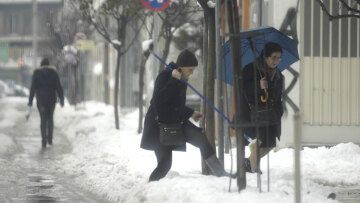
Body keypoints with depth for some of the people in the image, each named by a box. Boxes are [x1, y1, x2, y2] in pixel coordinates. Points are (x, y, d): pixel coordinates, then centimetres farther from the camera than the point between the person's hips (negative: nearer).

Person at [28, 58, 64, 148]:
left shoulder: (36, 74, -1)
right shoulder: (53, 73, -1)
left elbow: (33, 88, -4)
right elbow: (59, 87, -5)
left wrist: (30, 101, -1)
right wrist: (61, 99, -2)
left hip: (41, 100, -1)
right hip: (51, 99, 1)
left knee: (43, 120, 4)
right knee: (50, 118, 18)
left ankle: (44, 141, -6)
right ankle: (50, 139, 15)